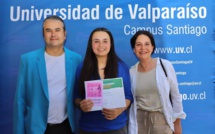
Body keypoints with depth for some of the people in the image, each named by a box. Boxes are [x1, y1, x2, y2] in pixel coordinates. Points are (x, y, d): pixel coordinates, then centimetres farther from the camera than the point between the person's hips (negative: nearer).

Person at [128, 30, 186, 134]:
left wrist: (177, 123, 1)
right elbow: (131, 100, 8)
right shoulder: (131, 71, -1)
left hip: (162, 119, -2)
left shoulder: (165, 65, -7)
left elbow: (175, 95, -1)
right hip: (140, 120, 2)